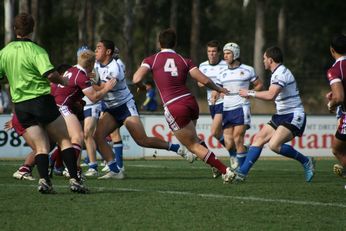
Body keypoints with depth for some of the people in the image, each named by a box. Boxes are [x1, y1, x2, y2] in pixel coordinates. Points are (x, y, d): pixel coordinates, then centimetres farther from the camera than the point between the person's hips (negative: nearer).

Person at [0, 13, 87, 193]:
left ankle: (44, 180, -14)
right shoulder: (36, 50, -10)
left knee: (41, 146, 6)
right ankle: (74, 180, -4)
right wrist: (64, 81, -3)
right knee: (65, 140, 5)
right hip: (42, 100, -4)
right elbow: (50, 74, -20)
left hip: (20, 105, 4)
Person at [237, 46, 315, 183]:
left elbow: (270, 95, -30)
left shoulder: (281, 73, -17)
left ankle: (306, 162, -7)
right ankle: (242, 172, 3)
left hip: (293, 117, -10)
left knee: (274, 145, -24)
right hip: (282, 116, 10)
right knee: (259, 138, 3)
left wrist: (250, 93, -19)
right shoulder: (277, 73, 15)